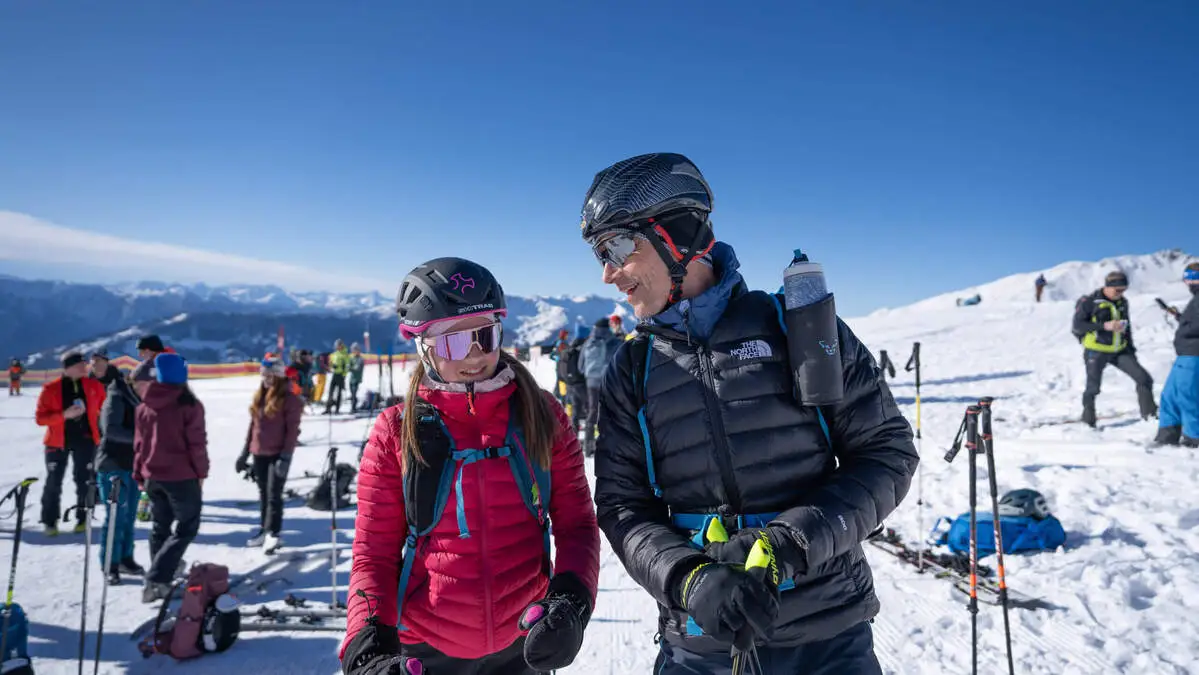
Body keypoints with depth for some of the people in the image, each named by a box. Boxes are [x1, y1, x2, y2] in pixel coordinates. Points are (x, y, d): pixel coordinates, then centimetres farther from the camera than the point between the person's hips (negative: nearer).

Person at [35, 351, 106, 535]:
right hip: (58, 440, -1)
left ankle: (83, 518, 15)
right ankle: (50, 521, 16)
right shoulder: (51, 389, -7)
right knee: (54, 482, 2)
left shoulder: (94, 386, 0)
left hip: (85, 439, 1)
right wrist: (65, 415, -22)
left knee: (84, 481, 3)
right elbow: (41, 418, -8)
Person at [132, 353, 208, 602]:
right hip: (181, 477, -5)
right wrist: (201, 472, 0)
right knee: (187, 526, 6)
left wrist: (139, 475, 16)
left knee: (160, 525, 20)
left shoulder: (144, 407, 3)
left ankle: (160, 576, 29)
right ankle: (157, 579, -6)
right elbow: (196, 442, -12)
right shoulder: (189, 405, -12)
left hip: (153, 476, 5)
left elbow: (139, 444, 7)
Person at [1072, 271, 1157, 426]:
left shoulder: (1122, 302, 7)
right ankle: (1088, 420, 14)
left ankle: (1149, 413, 16)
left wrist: (1131, 348, 15)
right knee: (1092, 388, -4)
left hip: (1119, 351, 6)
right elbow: (1077, 325, -15)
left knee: (1144, 379, 1)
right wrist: (1104, 326, -24)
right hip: (1096, 352, -5)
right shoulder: (1089, 302, -12)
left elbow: (1127, 327, 18)